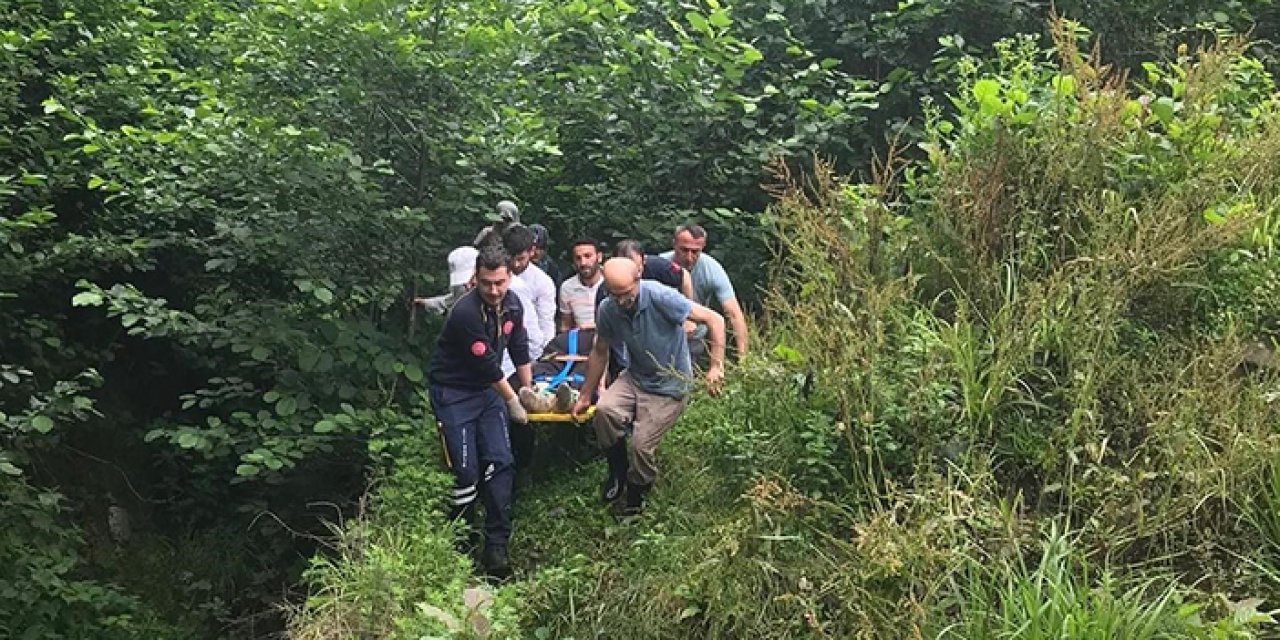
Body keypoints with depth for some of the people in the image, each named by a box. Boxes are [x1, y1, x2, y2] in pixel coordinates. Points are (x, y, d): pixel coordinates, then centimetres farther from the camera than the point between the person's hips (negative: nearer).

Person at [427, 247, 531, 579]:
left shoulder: (511, 303, -4)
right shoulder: (466, 313, -28)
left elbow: (520, 349, 10)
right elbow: (488, 365, -21)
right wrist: (513, 401, -9)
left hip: (488, 389, 6)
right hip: (454, 392, -6)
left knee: (499, 463, -4)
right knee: (466, 472, -8)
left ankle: (496, 546, 1)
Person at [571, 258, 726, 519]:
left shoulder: (660, 297, -24)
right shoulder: (607, 310, -8)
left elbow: (714, 320, -22)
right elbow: (599, 352, 9)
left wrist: (716, 366, -28)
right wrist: (585, 396, 14)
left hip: (669, 385, -4)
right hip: (635, 377, 4)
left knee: (642, 446, -13)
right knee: (604, 410, -25)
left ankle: (635, 497, 17)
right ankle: (618, 471, 1)